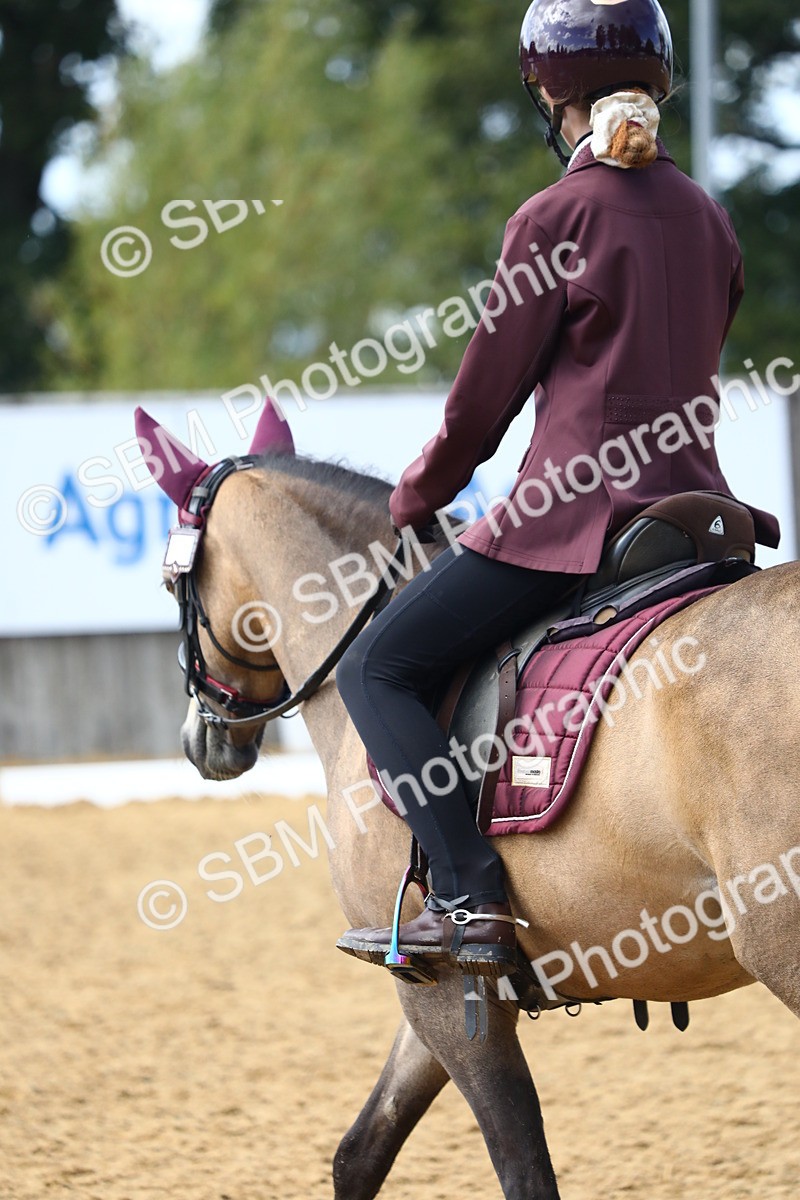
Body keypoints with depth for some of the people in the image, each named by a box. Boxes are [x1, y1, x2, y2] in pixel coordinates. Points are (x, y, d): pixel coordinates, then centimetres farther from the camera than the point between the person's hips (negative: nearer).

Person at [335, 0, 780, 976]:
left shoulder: (557, 220, -8)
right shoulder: (710, 220, 12)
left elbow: (485, 395, -2)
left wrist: (414, 503, 14)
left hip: (575, 509, -7)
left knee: (375, 671, -2)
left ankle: (471, 900, -18)